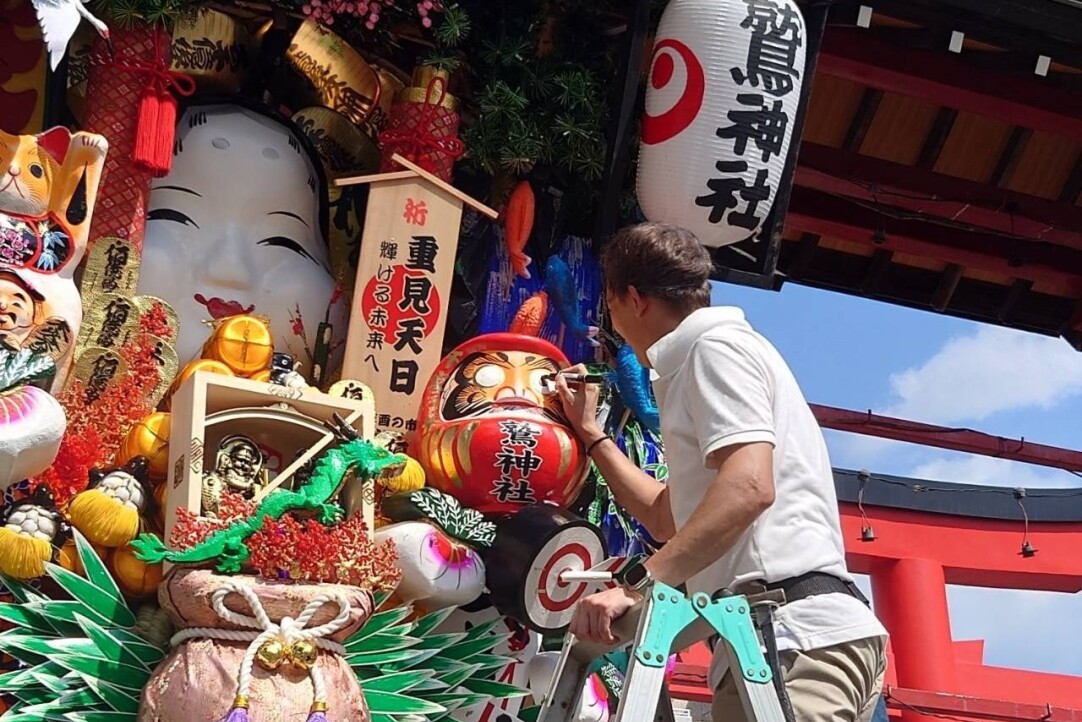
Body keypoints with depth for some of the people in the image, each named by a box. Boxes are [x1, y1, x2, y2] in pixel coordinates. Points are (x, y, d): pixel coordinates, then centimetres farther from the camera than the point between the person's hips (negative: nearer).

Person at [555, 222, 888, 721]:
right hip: (801, 633, 11)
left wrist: (639, 586, -26)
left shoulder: (716, 345, -3)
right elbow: (668, 519, 33)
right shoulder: (699, 359, 28)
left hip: (793, 635, -11)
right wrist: (590, 432, 39)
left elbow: (748, 488, -21)